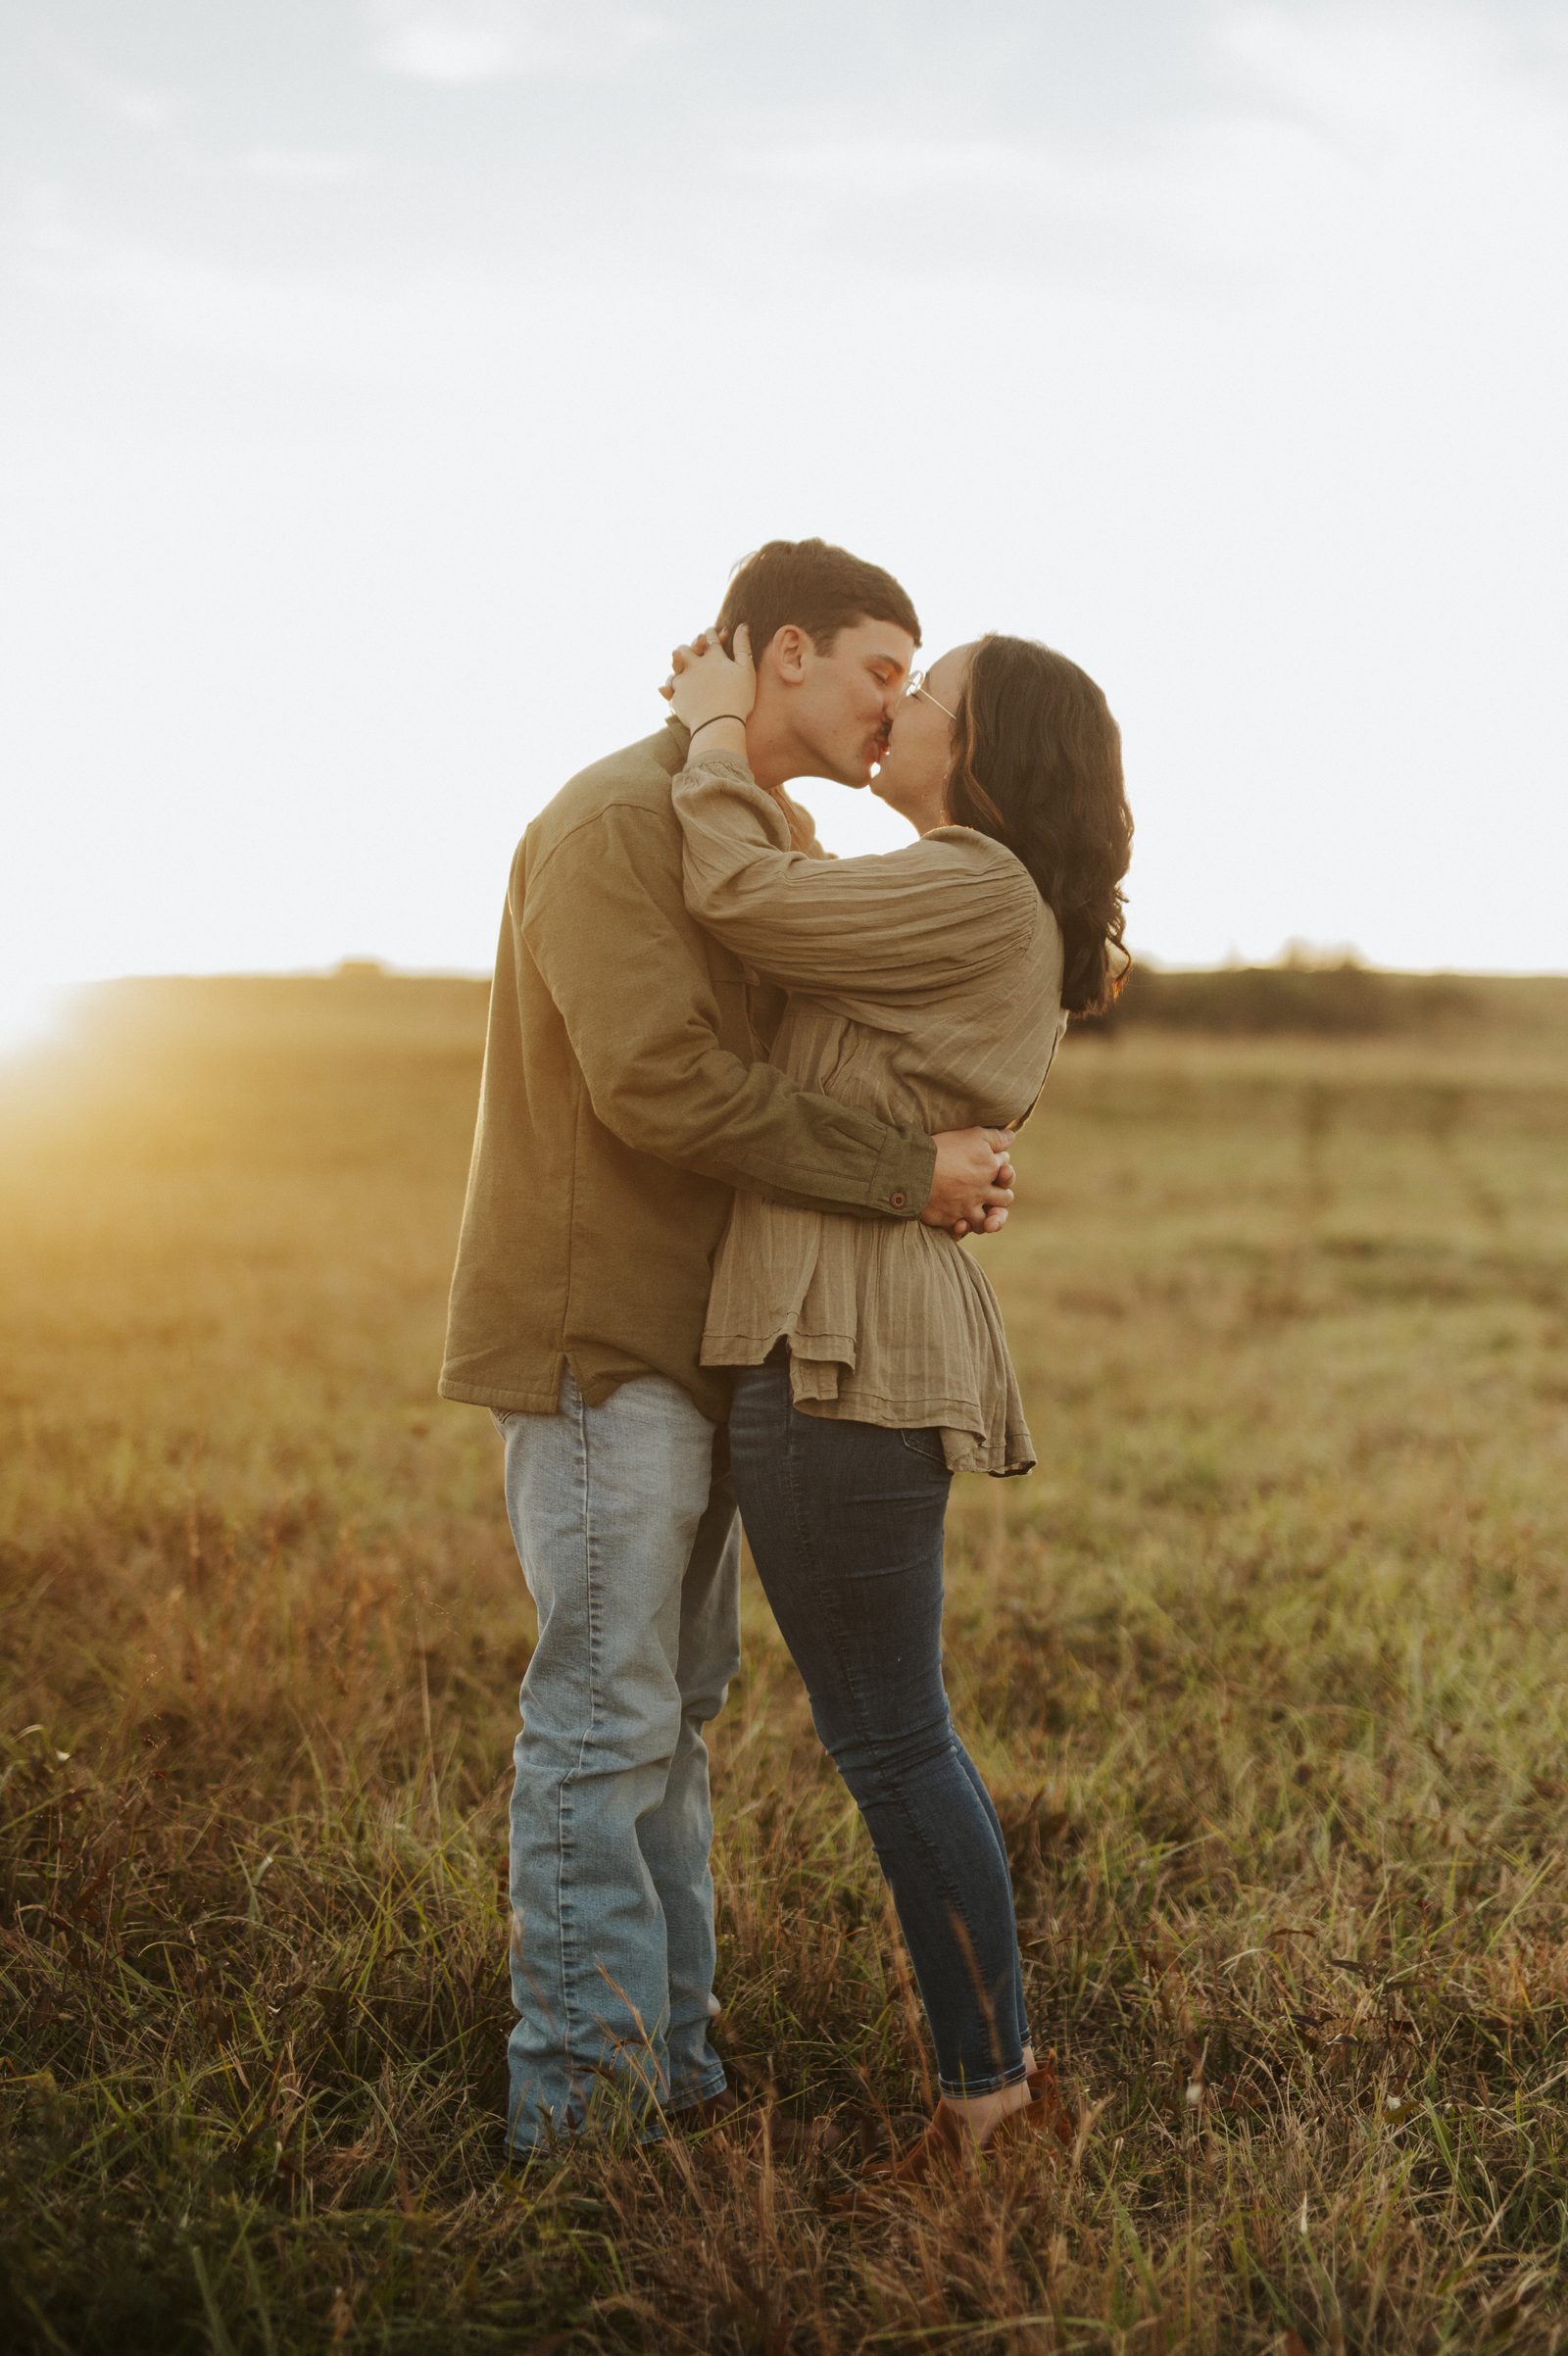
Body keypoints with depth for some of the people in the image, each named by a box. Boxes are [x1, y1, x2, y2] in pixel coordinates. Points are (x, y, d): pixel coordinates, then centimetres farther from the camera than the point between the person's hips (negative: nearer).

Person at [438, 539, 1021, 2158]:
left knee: (674, 1705, 12)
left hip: (692, 1340, 9)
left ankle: (665, 2064, 22)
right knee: (603, 1716, -5)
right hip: (594, 1337, -9)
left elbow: (805, 1084, 17)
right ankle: (581, 2096, 4)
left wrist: (951, 1166, -2)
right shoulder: (613, 821, -14)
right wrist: (905, 1174, -21)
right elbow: (658, 1079, -25)